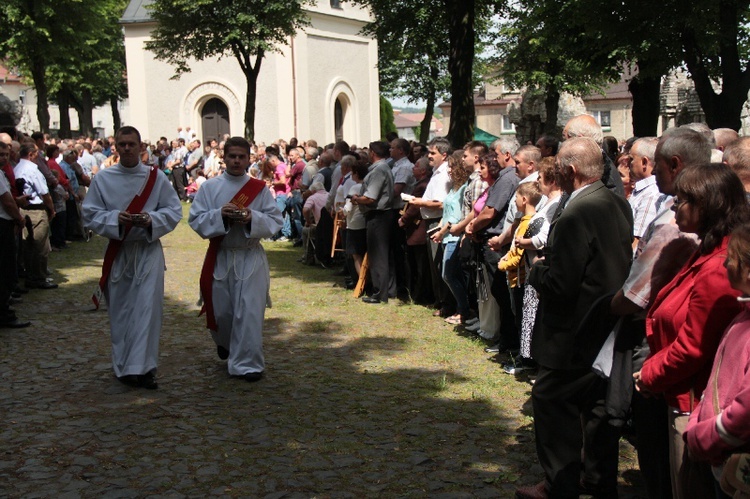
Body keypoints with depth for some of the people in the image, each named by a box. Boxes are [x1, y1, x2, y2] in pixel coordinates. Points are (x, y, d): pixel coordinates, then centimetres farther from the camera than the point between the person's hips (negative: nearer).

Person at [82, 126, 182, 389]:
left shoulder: (156, 177, -1)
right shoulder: (103, 178, 1)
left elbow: (174, 211, 1)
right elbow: (89, 214, 1)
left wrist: (151, 219, -17)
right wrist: (115, 218, -16)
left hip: (148, 251, -1)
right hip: (117, 252, 1)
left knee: (147, 308, -7)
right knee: (120, 311, 7)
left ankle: (143, 367, -4)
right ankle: (123, 366, 19)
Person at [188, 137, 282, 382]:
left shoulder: (260, 188, 1)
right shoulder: (210, 187, 1)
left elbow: (275, 221, -1)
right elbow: (196, 220, -3)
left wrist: (252, 218, -19)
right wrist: (220, 214, -19)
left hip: (251, 258, -1)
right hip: (219, 258, 1)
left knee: (249, 312, -6)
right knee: (220, 310, 10)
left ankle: (247, 362, 5)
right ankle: (224, 343, 43)